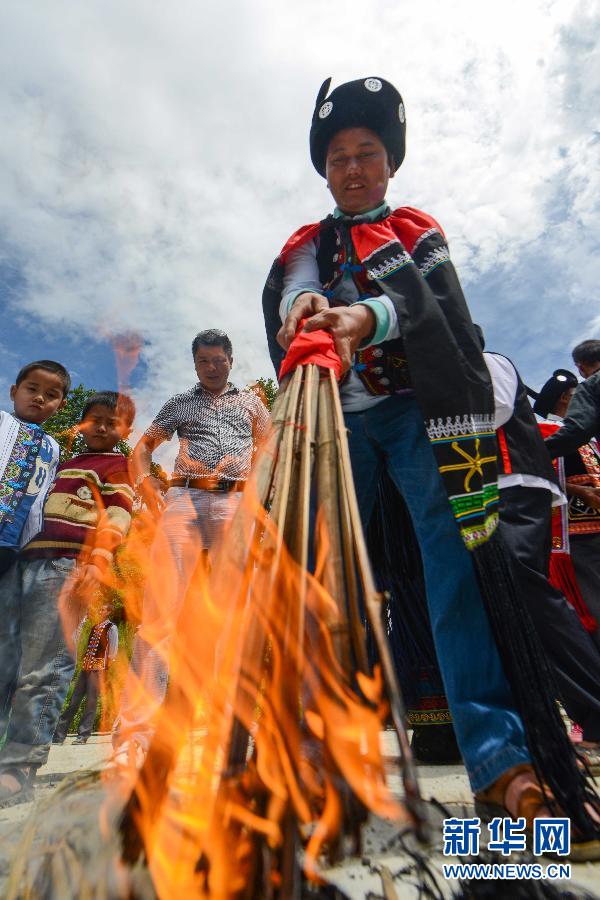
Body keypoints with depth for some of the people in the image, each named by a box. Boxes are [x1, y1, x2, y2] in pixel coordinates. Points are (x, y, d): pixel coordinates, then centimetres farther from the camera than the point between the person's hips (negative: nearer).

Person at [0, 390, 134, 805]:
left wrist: (98, 561, -20)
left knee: (43, 673, -9)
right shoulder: (61, 463, 29)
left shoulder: (117, 467, 7)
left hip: (66, 568, -7)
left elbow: (117, 518, -6)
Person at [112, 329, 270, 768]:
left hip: (235, 502, 0)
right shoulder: (180, 403, 23)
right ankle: (135, 730, -8)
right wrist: (149, 488, 3)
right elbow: (143, 446, 21)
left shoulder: (250, 401, 23)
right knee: (160, 608, -10)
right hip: (184, 498, 1)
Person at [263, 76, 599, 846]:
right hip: (336, 416, 2)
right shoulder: (306, 246, 24)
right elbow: (288, 295, 1)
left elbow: (428, 301, -2)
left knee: (454, 552, -14)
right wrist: (305, 306, -24)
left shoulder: (419, 231, 20)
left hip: (415, 407, -1)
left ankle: (499, 759, -10)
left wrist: (369, 316, -24)